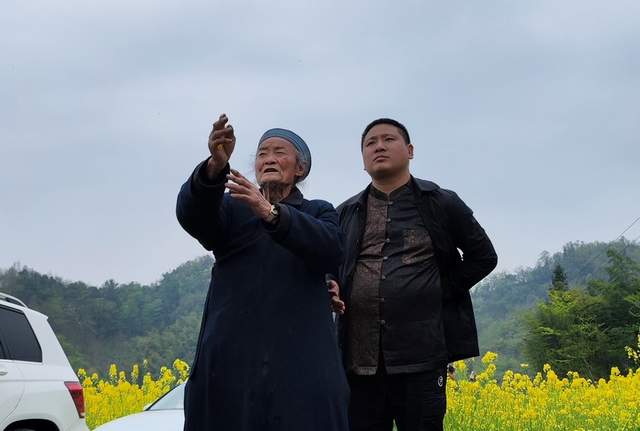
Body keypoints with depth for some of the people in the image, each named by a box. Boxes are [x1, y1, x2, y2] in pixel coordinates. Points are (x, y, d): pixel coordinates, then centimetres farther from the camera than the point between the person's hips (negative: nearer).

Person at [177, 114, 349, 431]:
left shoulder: (320, 213, 15)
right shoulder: (232, 207, 14)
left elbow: (330, 251, -7)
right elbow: (191, 213, -8)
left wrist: (270, 211, -20)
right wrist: (215, 166, -28)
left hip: (301, 357, 0)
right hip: (232, 355, 0)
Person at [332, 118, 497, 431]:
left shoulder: (442, 204, 6)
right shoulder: (346, 214, 14)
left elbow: (484, 256, 12)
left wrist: (442, 292, 2)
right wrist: (330, 292, 1)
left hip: (421, 353, -3)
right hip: (360, 357, 3)